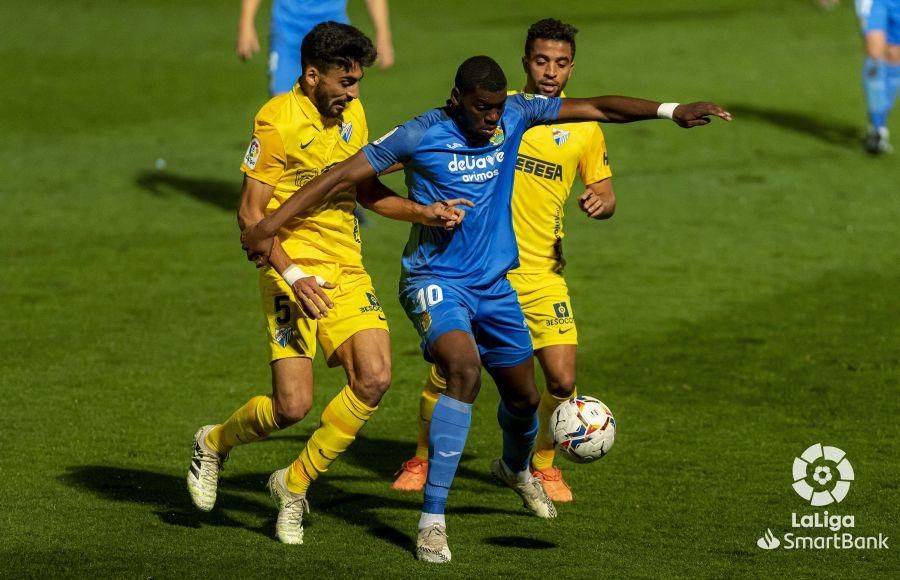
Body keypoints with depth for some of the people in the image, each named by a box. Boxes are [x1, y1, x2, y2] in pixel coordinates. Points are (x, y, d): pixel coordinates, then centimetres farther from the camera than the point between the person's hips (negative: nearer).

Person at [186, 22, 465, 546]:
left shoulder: (352, 114, 10)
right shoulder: (278, 120, -12)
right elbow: (251, 213, -13)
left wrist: (422, 212, 8)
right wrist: (292, 275, -23)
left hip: (347, 271, 6)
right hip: (294, 272, -6)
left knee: (375, 379, -13)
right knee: (293, 405, -12)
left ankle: (295, 484, 6)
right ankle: (215, 444, 22)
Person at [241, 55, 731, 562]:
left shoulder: (514, 115, -3)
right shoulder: (421, 136, -16)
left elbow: (597, 108, 2)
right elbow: (342, 177, -14)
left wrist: (670, 111, -6)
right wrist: (268, 226, -18)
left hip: (494, 283, 6)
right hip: (436, 281, -6)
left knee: (524, 396, 18)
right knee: (465, 369, -31)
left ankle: (516, 469, 56)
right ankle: (432, 520, -28)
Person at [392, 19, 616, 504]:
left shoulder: (583, 128, 4)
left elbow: (605, 196, 10)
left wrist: (599, 202, -13)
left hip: (541, 272, 1)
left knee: (561, 378, -9)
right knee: (446, 372, -2)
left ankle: (543, 466, 16)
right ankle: (421, 461, 22)